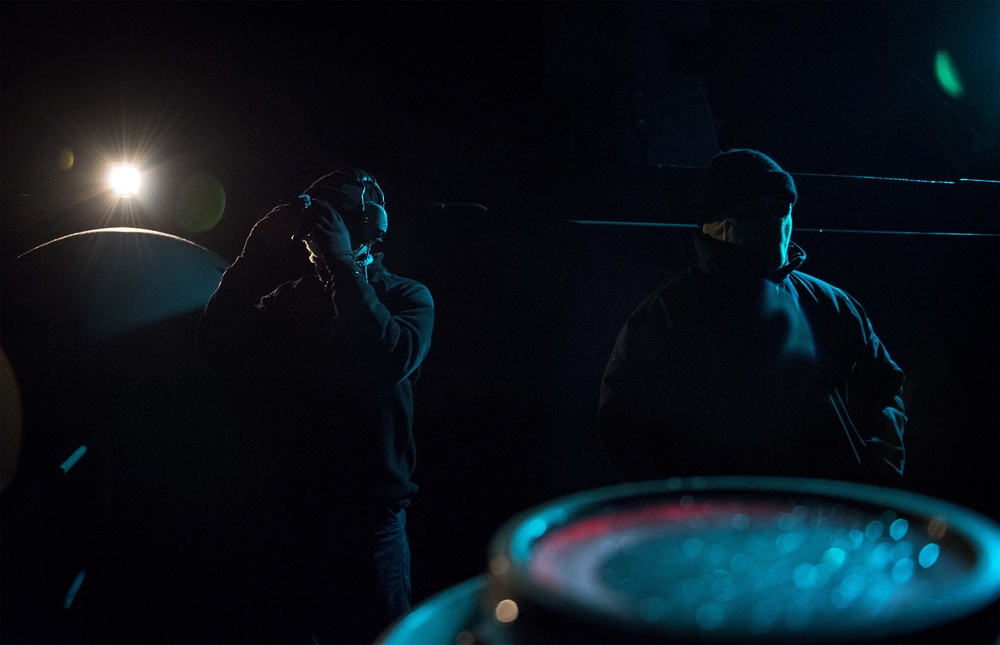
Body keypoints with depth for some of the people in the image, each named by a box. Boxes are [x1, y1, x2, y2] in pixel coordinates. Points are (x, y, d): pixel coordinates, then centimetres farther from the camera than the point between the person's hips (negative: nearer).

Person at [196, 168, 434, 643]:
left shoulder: (406, 296, 2)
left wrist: (341, 264, -18)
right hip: (281, 518, 3)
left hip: (366, 520, -3)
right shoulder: (288, 297, 10)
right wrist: (254, 255, -10)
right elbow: (217, 346, -6)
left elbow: (389, 362, -20)